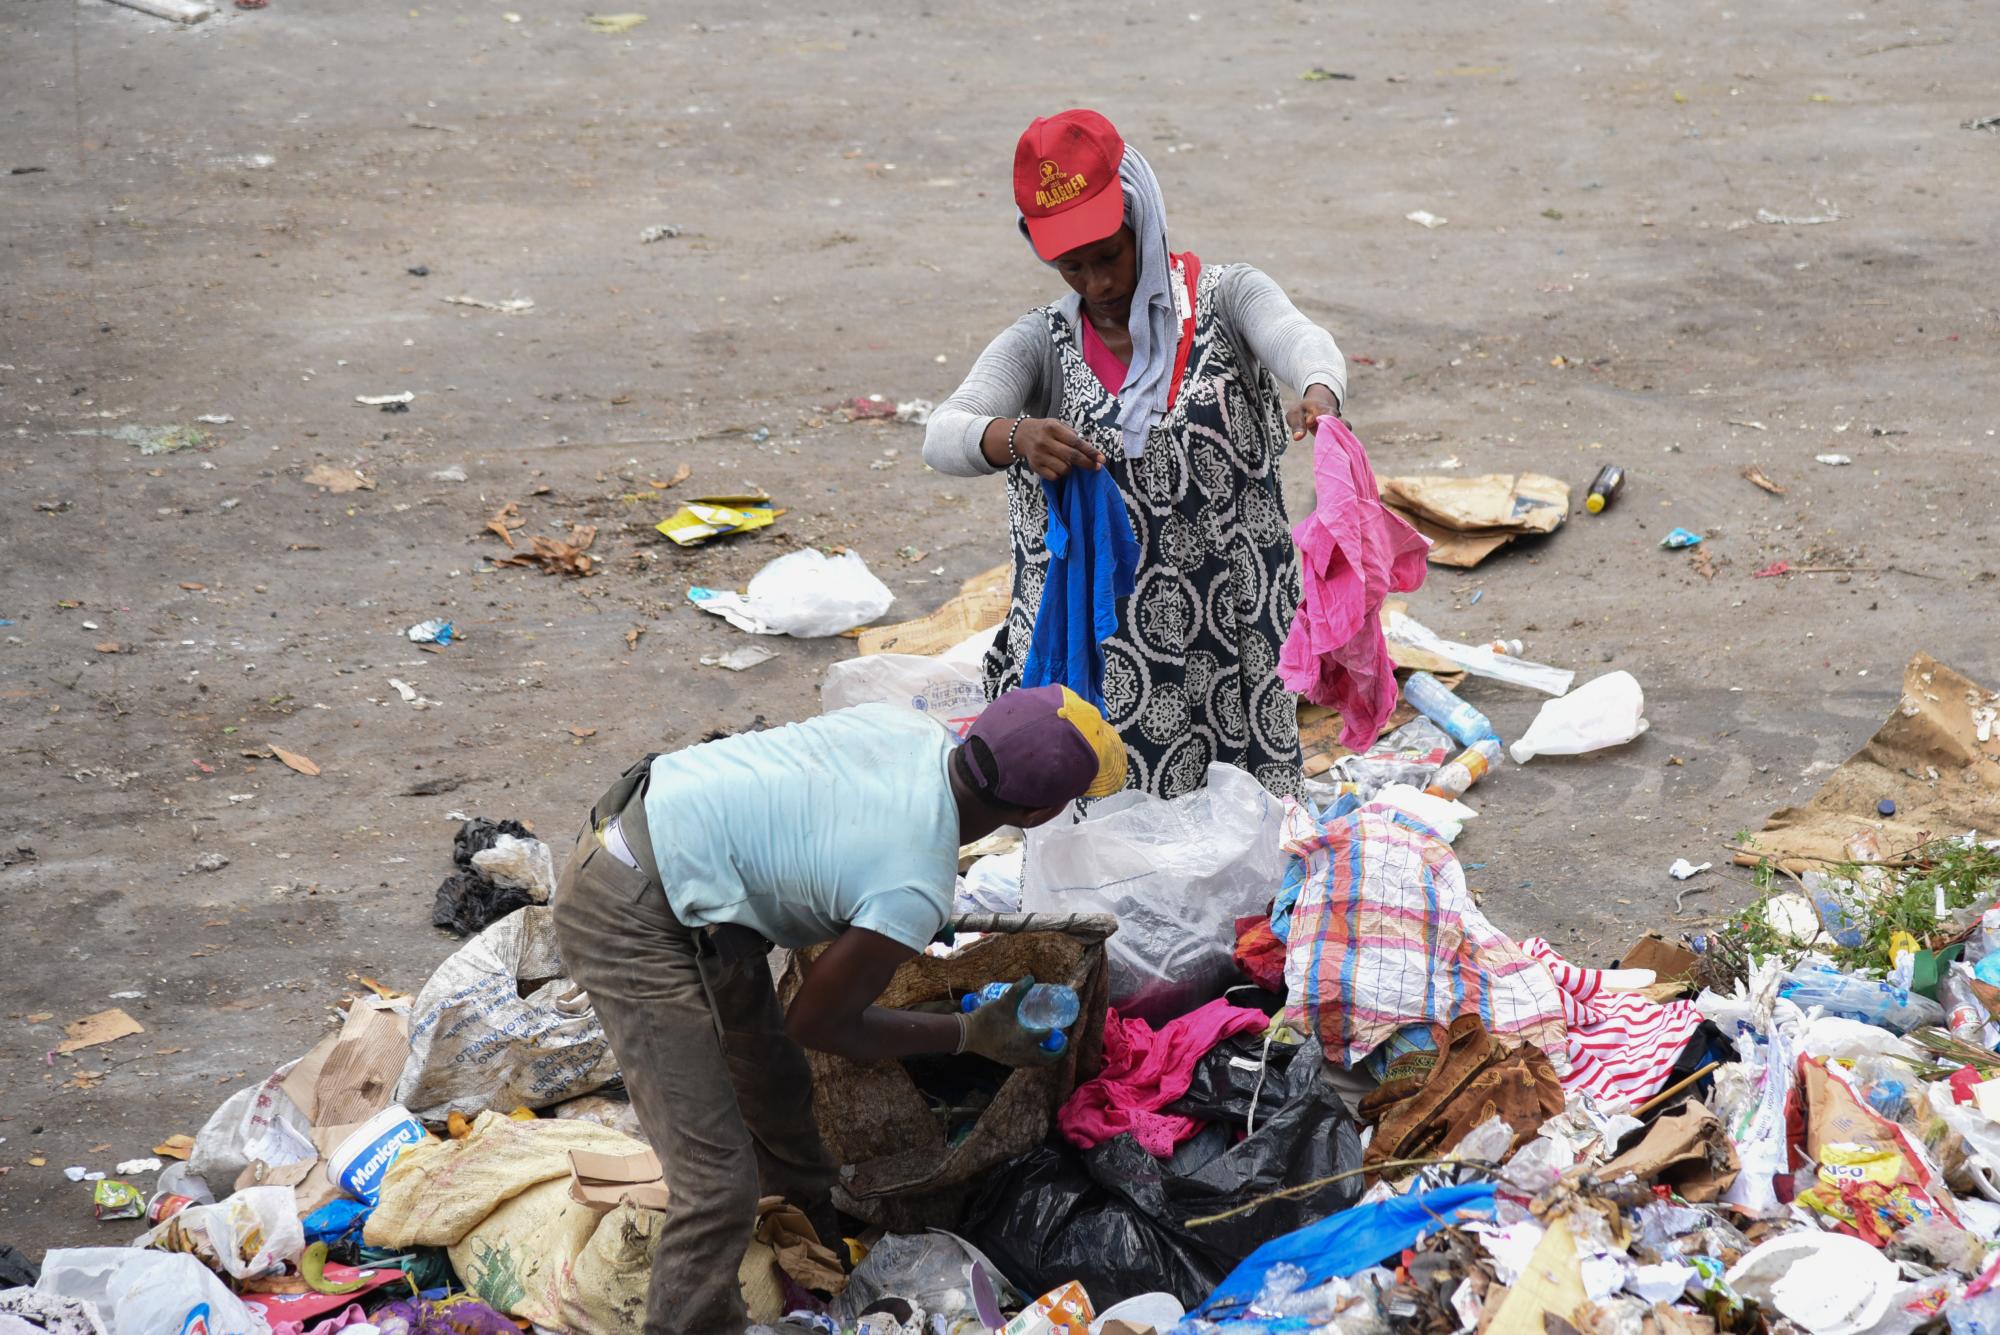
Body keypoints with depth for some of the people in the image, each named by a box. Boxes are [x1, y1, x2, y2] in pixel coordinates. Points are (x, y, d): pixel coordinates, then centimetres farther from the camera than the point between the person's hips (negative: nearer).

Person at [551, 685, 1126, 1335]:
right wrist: (973, 1034, 2)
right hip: (632, 922, -10)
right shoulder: (918, 893, -23)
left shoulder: (911, 725, -4)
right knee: (719, 1183, -10)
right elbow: (816, 1023, -7)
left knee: (773, 1079, 27)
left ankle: (817, 1229, 50)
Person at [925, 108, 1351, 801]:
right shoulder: (1042, 343, 2)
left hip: (1233, 633, 0)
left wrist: (1319, 393, -46)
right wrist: (1012, 438, -36)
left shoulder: (1225, 297, 0)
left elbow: (1297, 338, -22)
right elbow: (942, 436, -13)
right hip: (1095, 649, 1)